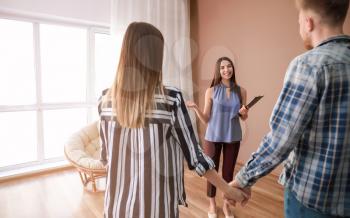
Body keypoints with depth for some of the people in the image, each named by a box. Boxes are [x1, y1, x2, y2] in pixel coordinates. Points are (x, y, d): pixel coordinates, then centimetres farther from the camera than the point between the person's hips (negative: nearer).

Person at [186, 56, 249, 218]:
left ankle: (226, 204, 36)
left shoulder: (241, 91, -1)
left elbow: (244, 118, 9)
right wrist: (195, 108, -22)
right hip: (213, 137, -1)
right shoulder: (211, 91, -7)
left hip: (233, 138, 2)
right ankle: (212, 204, 34)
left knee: (228, 172, 13)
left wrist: (244, 112, -14)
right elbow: (206, 120, -6)